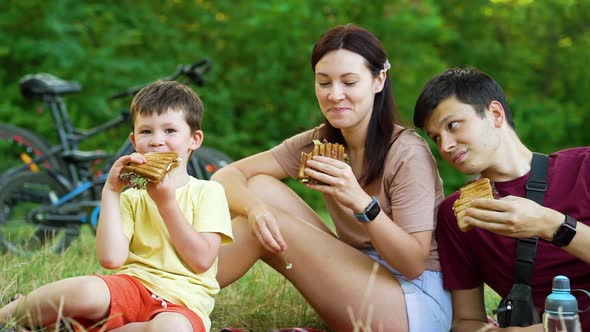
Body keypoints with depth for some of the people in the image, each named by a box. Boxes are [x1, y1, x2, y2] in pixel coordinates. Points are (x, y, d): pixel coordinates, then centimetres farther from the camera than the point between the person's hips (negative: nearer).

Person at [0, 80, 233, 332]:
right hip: (132, 287, 2)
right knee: (87, 291, -35)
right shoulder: (131, 197, 16)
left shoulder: (208, 192, 9)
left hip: (182, 303, -2)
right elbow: (111, 258, -3)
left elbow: (202, 260, -6)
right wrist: (110, 192, -2)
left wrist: (166, 202, -6)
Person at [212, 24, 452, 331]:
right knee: (259, 187, -8)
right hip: (358, 286, 6)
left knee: (263, 227, -21)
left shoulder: (407, 154, -17)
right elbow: (227, 175, -5)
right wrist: (253, 206, -29)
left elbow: (414, 264, -20)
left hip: (418, 305, -6)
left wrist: (360, 201, -34)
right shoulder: (319, 142, 1)